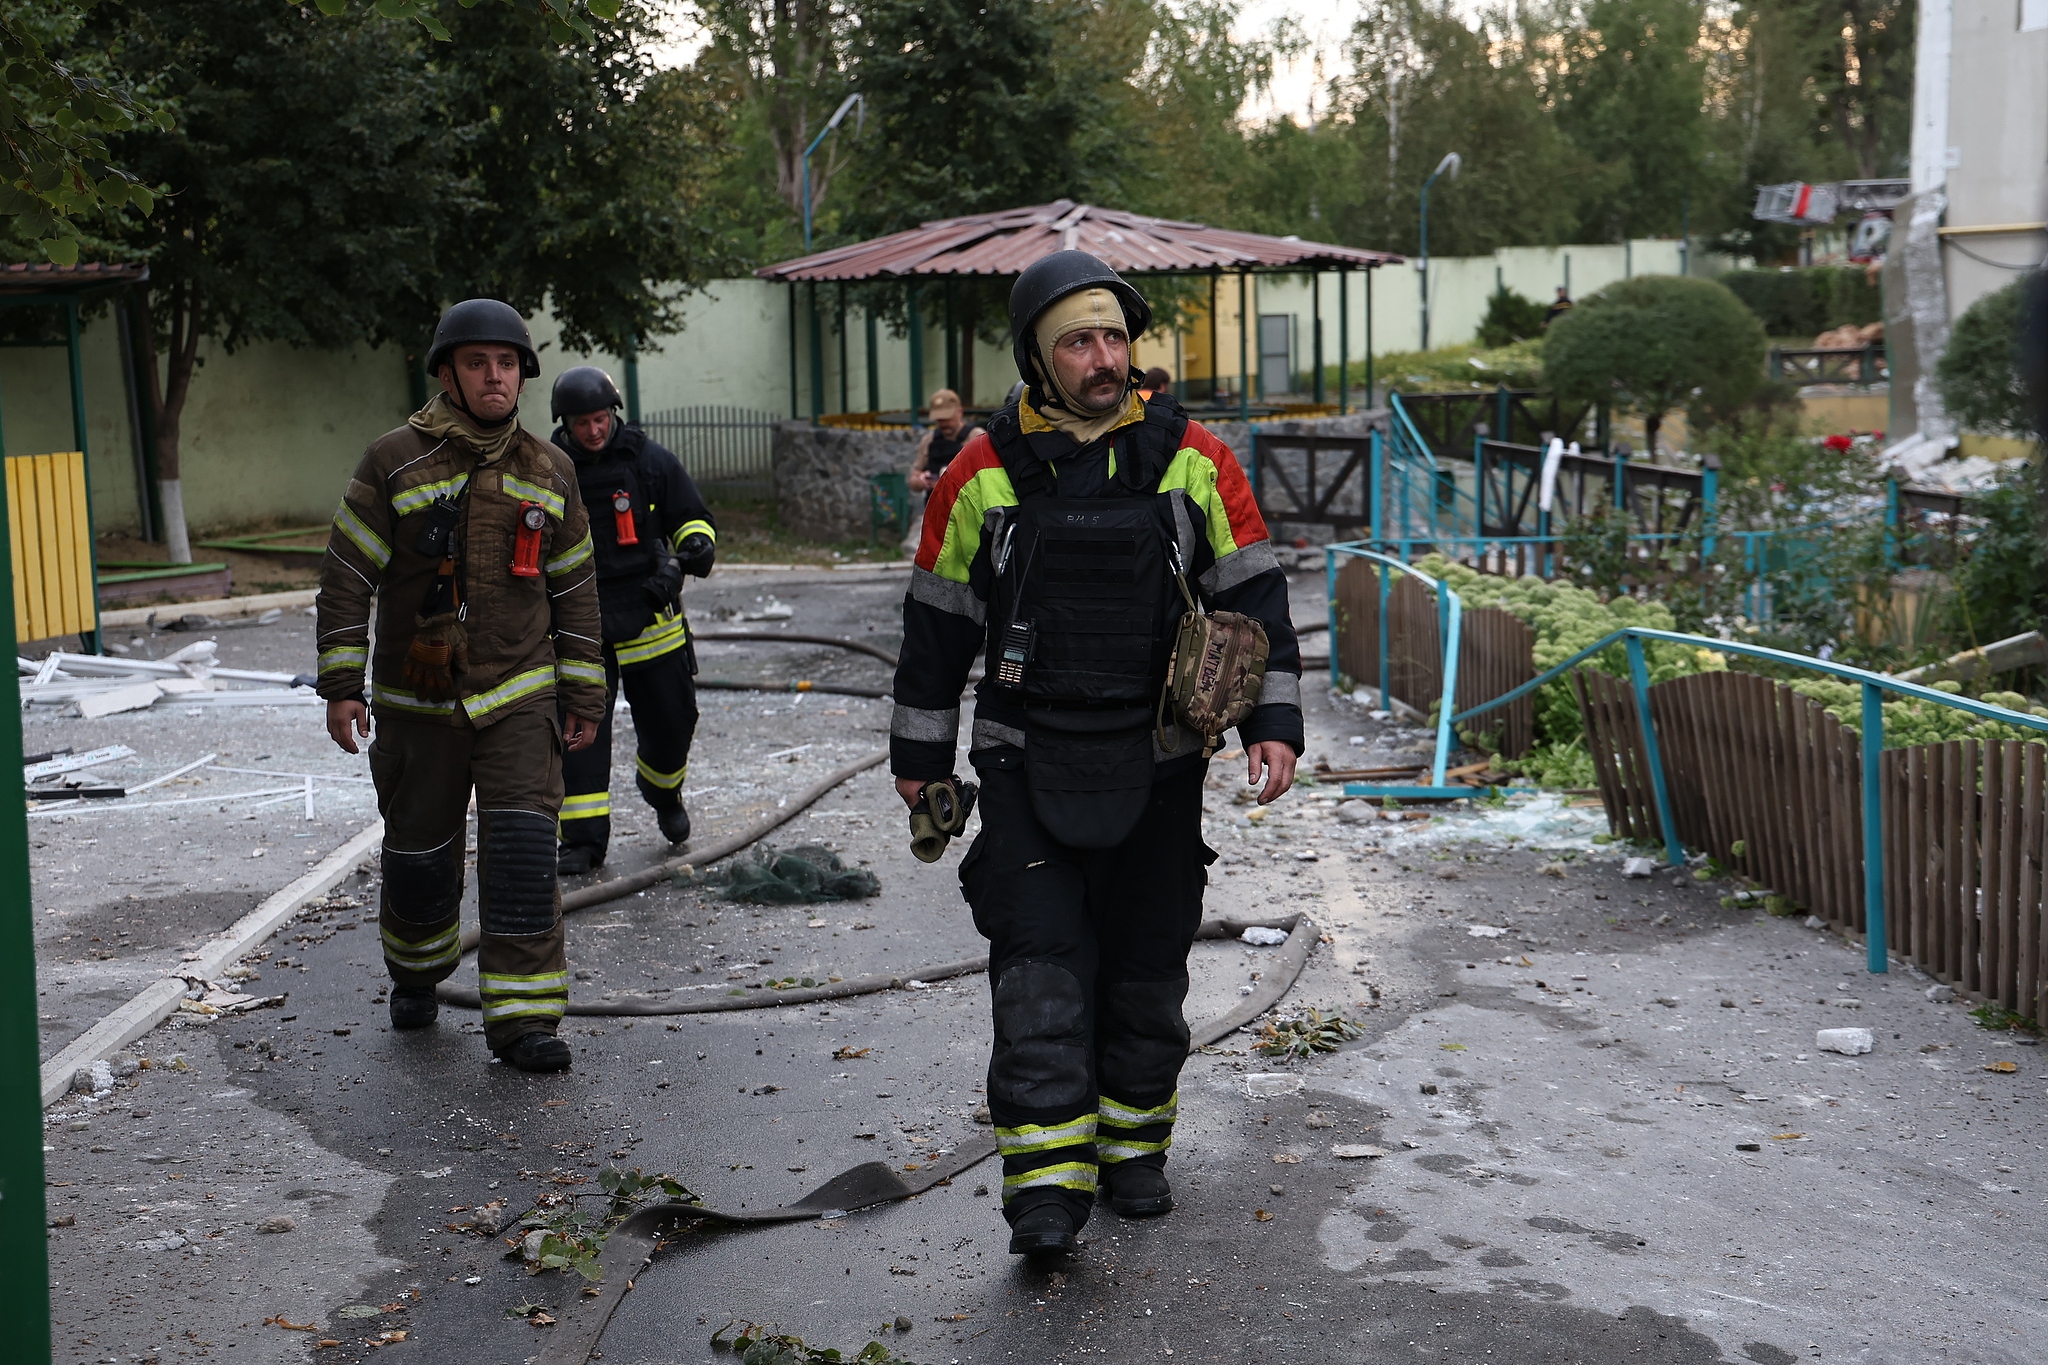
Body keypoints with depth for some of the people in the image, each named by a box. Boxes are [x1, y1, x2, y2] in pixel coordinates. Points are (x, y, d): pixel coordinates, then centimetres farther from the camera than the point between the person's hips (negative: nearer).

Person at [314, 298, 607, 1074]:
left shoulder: (548, 472, 5)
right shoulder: (394, 463, -5)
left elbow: (575, 590, 9)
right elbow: (347, 575, -3)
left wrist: (583, 697, 7)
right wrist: (340, 683, -8)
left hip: (521, 698, 1)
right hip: (418, 704, -1)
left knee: (522, 857, -11)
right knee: (419, 857, 11)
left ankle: (522, 1018, -5)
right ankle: (415, 974, 39)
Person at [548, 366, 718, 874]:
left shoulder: (649, 458, 1)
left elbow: (692, 516, 9)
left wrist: (697, 544, -13)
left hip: (650, 615, 1)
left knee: (670, 719, 8)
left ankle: (664, 795, 41)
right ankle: (583, 840, -2)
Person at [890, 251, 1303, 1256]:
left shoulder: (1194, 463, 0)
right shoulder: (984, 474, -1)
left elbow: (1254, 598, 5)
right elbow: (937, 620, 7)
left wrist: (1273, 722, -4)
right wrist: (919, 753, 10)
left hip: (1156, 768, 1)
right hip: (1025, 767, -1)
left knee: (1146, 968, 10)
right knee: (1039, 968, -7)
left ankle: (1133, 1145, 28)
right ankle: (1046, 1184, -4)